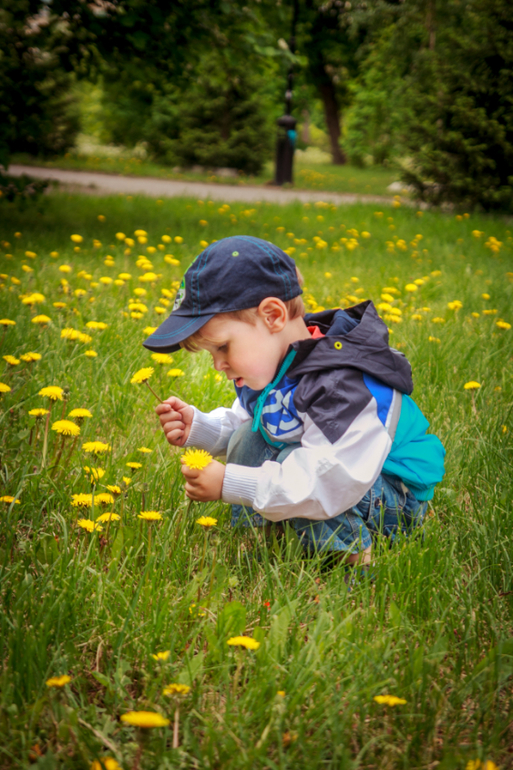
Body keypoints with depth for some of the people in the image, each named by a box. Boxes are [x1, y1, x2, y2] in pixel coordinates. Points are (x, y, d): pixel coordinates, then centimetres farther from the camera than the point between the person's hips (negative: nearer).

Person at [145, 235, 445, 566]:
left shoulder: (341, 387, -35)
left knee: (290, 461, -31)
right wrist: (198, 427, -8)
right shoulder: (275, 361, -4)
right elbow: (242, 421, 13)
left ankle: (354, 562, -17)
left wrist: (230, 485, -37)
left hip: (395, 500, -9)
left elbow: (329, 485, -40)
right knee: (247, 438, 2)